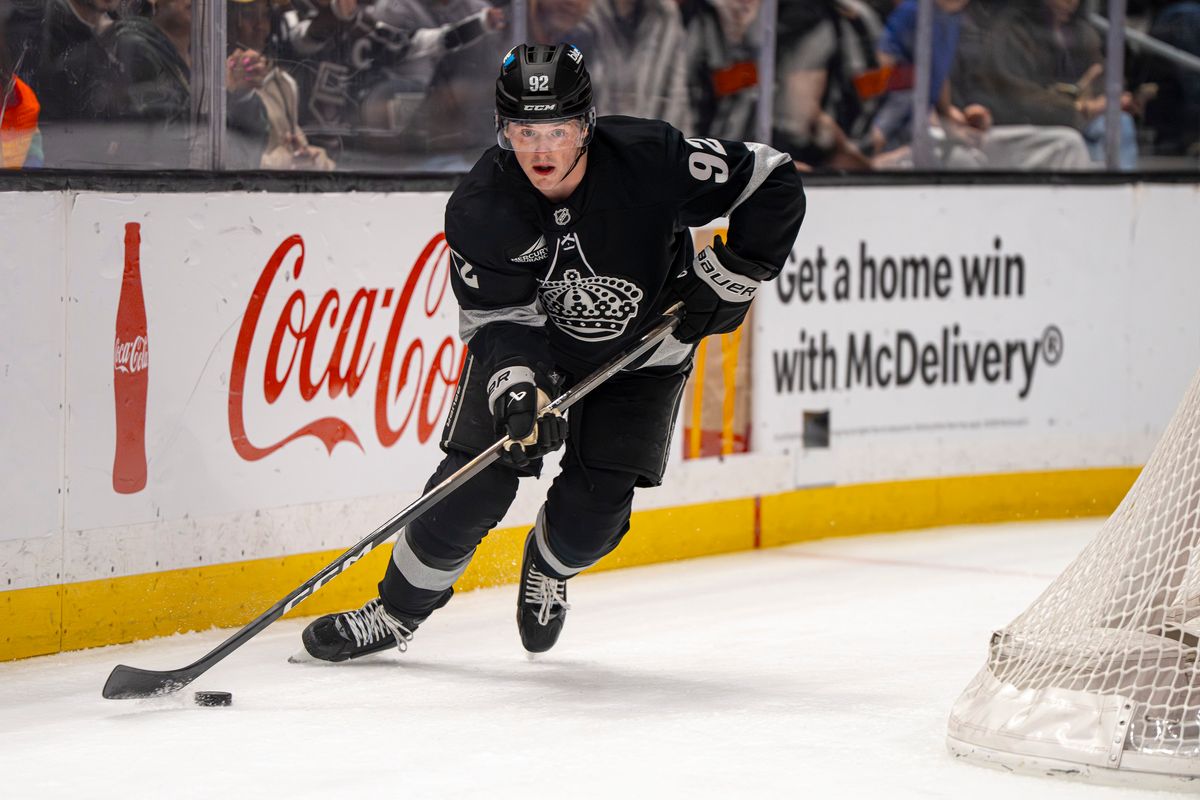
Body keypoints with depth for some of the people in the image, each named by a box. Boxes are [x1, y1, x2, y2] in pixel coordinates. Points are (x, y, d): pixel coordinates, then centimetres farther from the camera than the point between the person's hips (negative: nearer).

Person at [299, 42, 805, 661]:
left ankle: (547, 565, 28)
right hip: (531, 339, 0)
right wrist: (515, 381, -42)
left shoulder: (649, 159, -30)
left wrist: (732, 272, -24)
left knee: (590, 513, -8)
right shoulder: (480, 208, -26)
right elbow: (498, 318, -24)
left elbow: (774, 183, -21)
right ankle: (396, 613, 8)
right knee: (475, 485, -11)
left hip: (641, 351, 0)